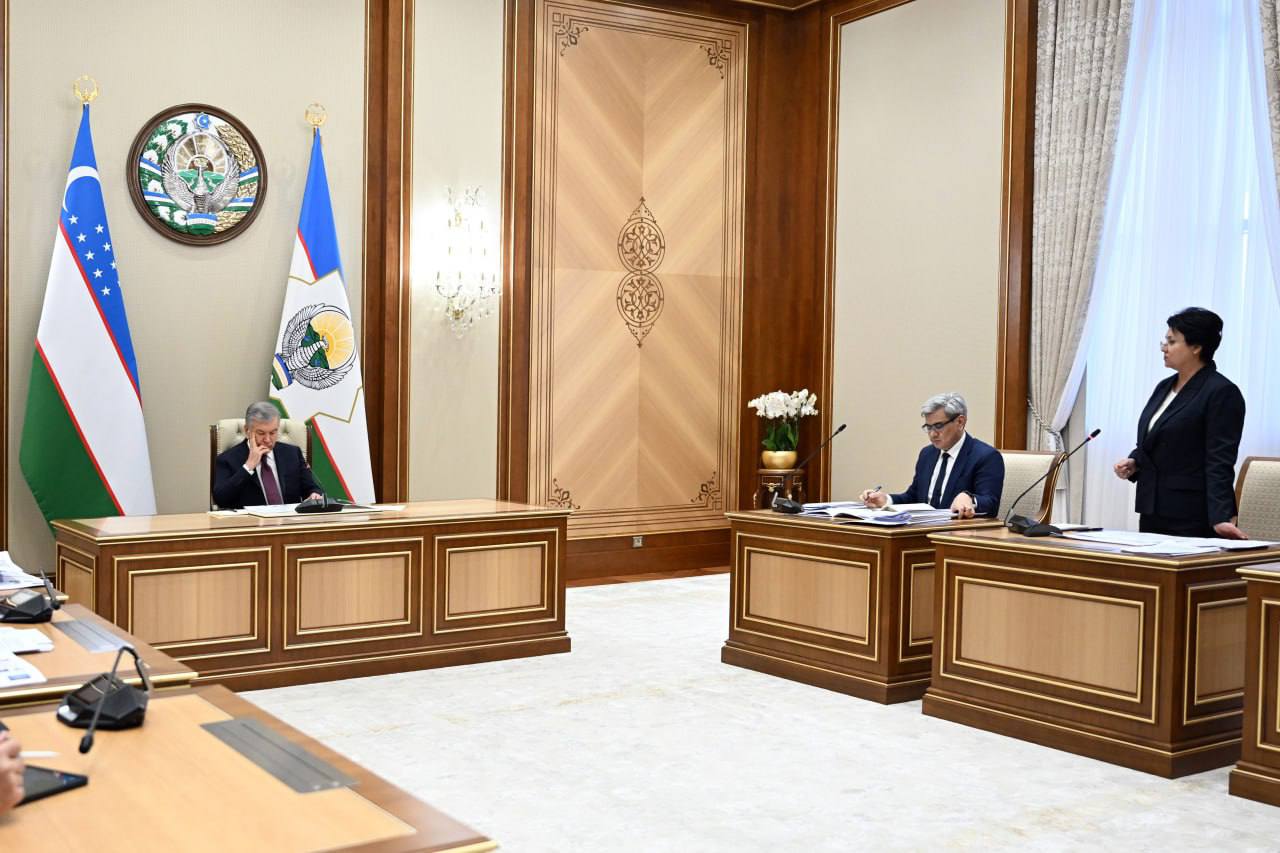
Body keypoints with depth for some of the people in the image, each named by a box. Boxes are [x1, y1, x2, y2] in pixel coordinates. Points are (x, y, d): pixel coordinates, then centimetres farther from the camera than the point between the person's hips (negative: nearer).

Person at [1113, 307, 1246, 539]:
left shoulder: (1222, 393, -12)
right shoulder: (1165, 387, 12)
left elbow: (1219, 463, -18)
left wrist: (1220, 518, -26)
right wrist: (1133, 462, 2)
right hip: (1154, 511, 8)